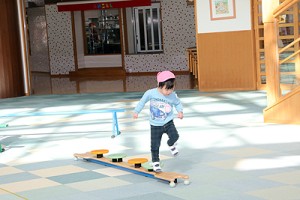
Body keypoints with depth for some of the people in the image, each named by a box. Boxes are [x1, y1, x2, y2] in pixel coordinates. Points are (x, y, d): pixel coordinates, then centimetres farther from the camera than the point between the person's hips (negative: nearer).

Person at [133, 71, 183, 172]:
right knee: (155, 146, 3)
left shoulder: (173, 96, -13)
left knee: (174, 136, -23)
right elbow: (143, 101, 2)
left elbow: (178, 103, 7)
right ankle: (155, 162, 23)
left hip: (168, 122, 0)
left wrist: (180, 111, -11)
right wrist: (136, 111, 6)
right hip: (155, 125, 0)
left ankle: (171, 145, 12)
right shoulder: (151, 93, -16)